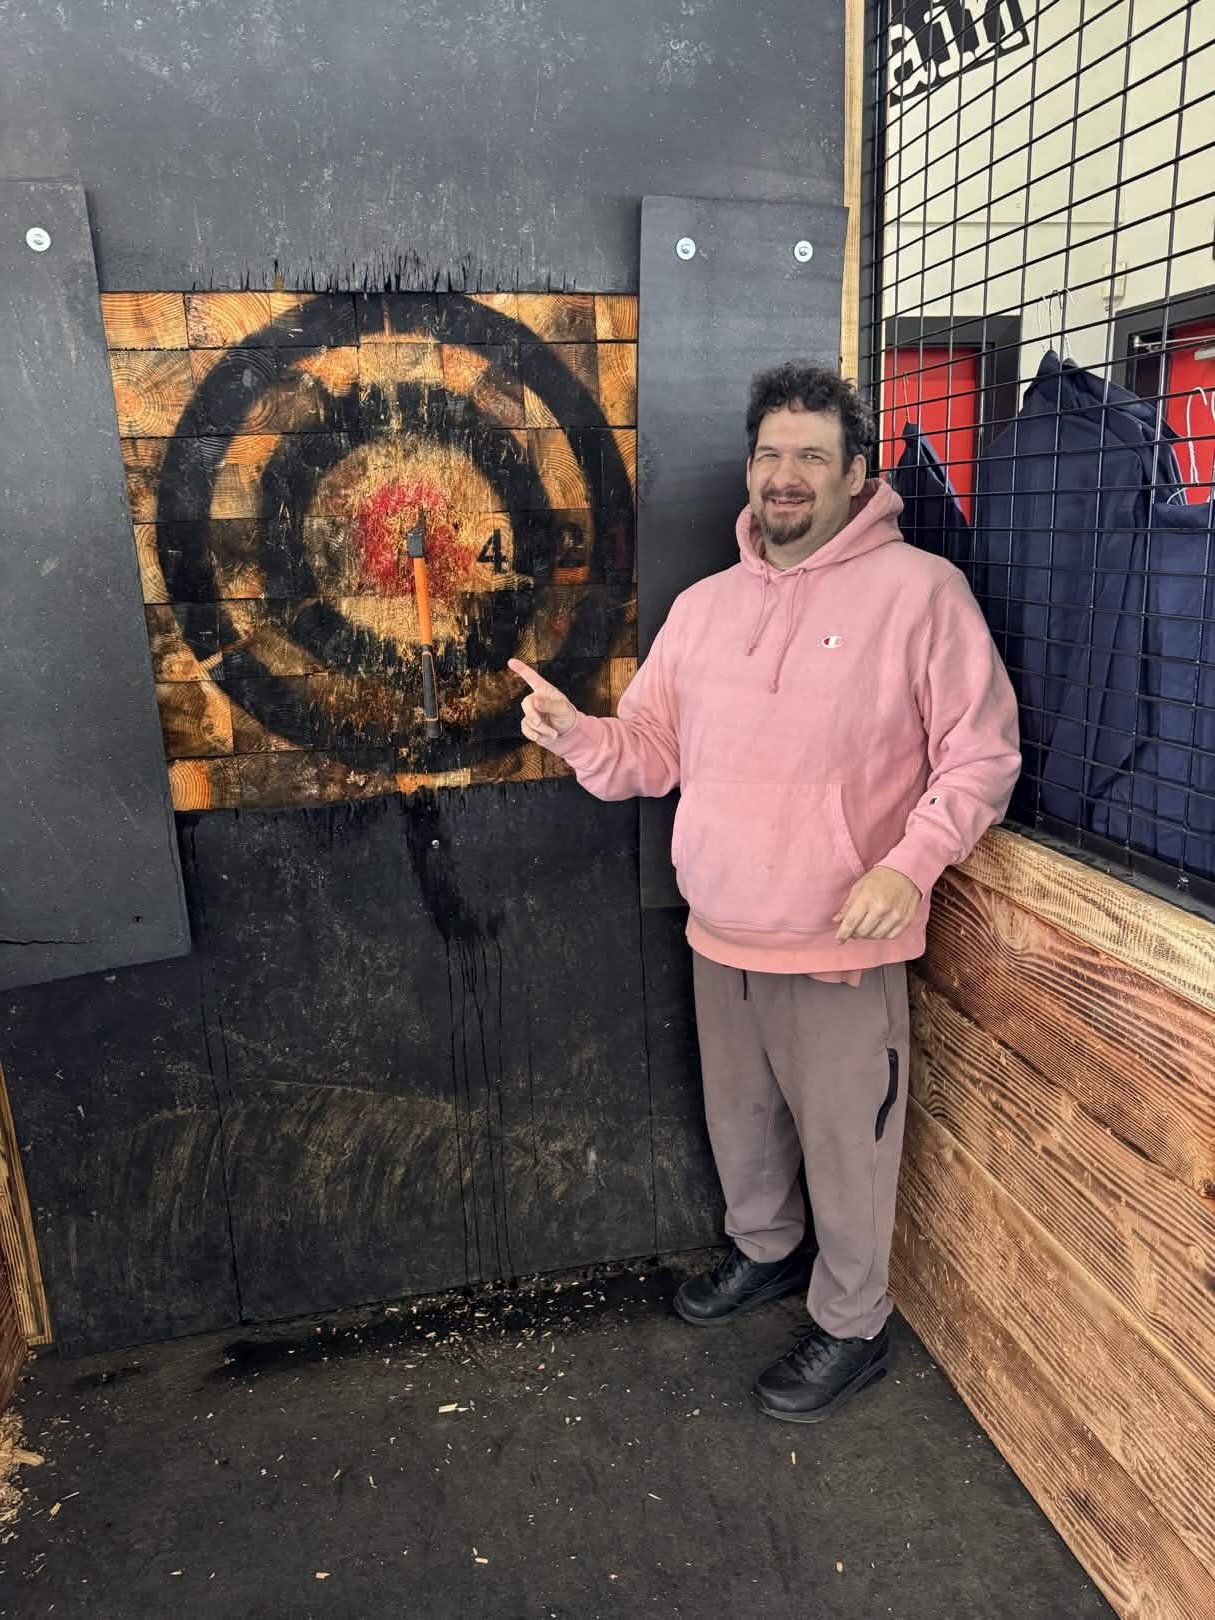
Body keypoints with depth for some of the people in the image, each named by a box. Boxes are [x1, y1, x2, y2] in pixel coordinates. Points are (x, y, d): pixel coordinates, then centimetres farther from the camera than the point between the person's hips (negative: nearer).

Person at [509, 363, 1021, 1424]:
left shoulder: (920, 590, -11)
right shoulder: (704, 605, 6)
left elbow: (982, 754, -10)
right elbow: (652, 752, 7)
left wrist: (911, 862, -23)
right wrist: (578, 734, -12)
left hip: (841, 945, -5)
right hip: (721, 936, 6)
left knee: (845, 1143, 12)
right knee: (740, 1120, 24)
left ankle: (851, 1328, 37)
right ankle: (765, 1251, 52)